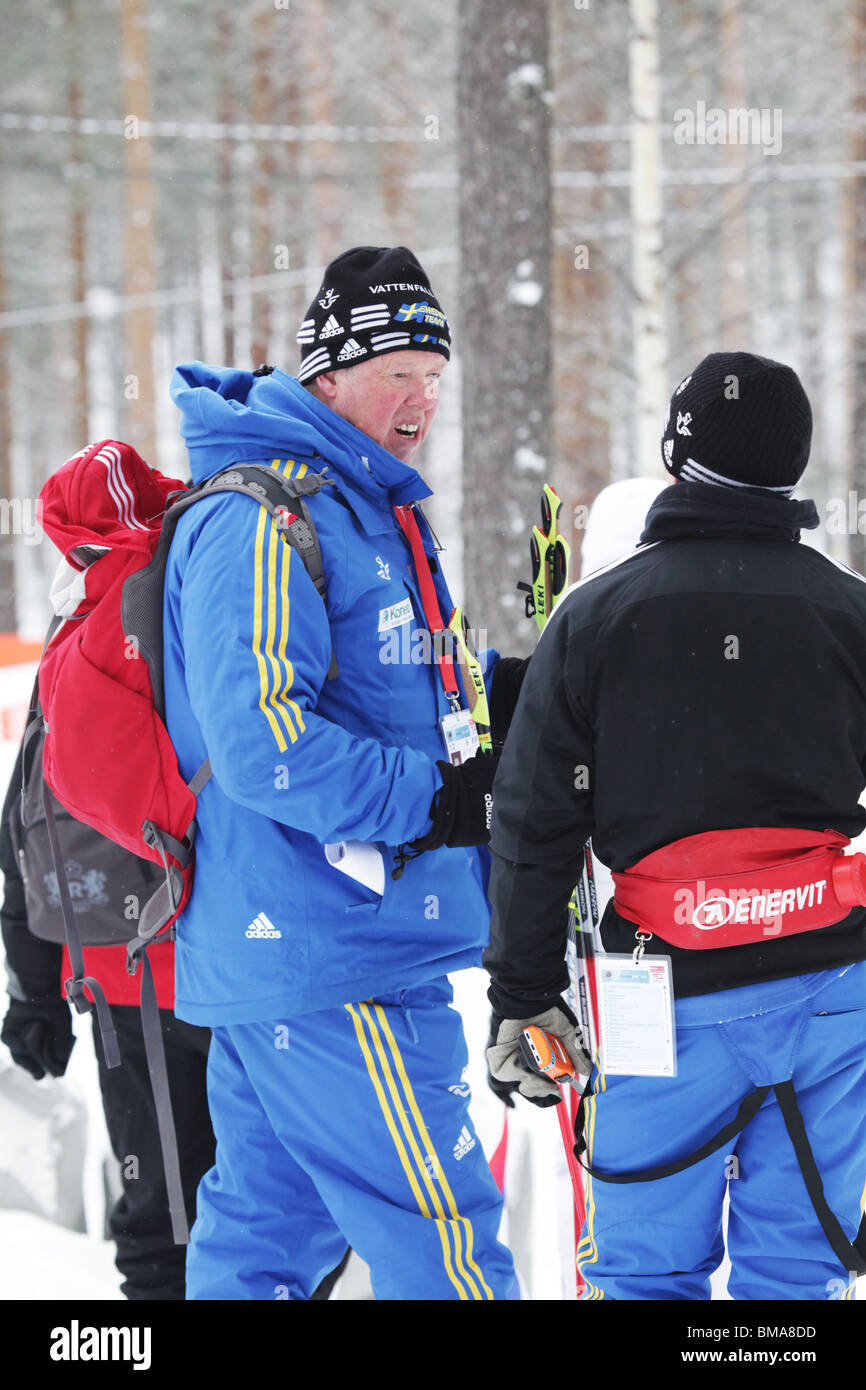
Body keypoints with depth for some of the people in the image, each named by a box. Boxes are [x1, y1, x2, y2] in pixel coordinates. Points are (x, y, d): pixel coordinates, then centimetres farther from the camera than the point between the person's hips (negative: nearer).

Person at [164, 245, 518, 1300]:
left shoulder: (366, 509, 20)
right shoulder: (262, 521, -15)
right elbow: (259, 745, -23)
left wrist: (492, 692, 13)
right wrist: (437, 799, -20)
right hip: (331, 965, -11)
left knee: (269, 1223, 15)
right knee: (439, 1233, -8)